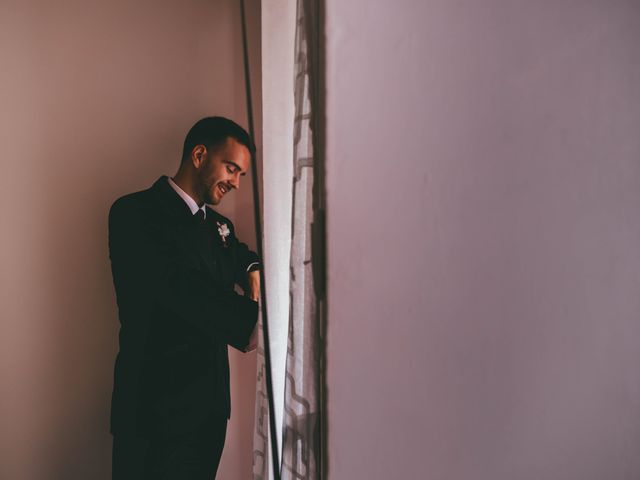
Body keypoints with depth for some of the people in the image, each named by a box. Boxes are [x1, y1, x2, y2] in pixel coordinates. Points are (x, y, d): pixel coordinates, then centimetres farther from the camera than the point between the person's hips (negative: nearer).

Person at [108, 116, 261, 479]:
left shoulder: (218, 224, 13)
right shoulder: (135, 215, -11)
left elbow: (241, 254, 30)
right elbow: (180, 287, -23)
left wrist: (253, 269, 6)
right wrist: (251, 324, -30)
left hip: (211, 406, 7)